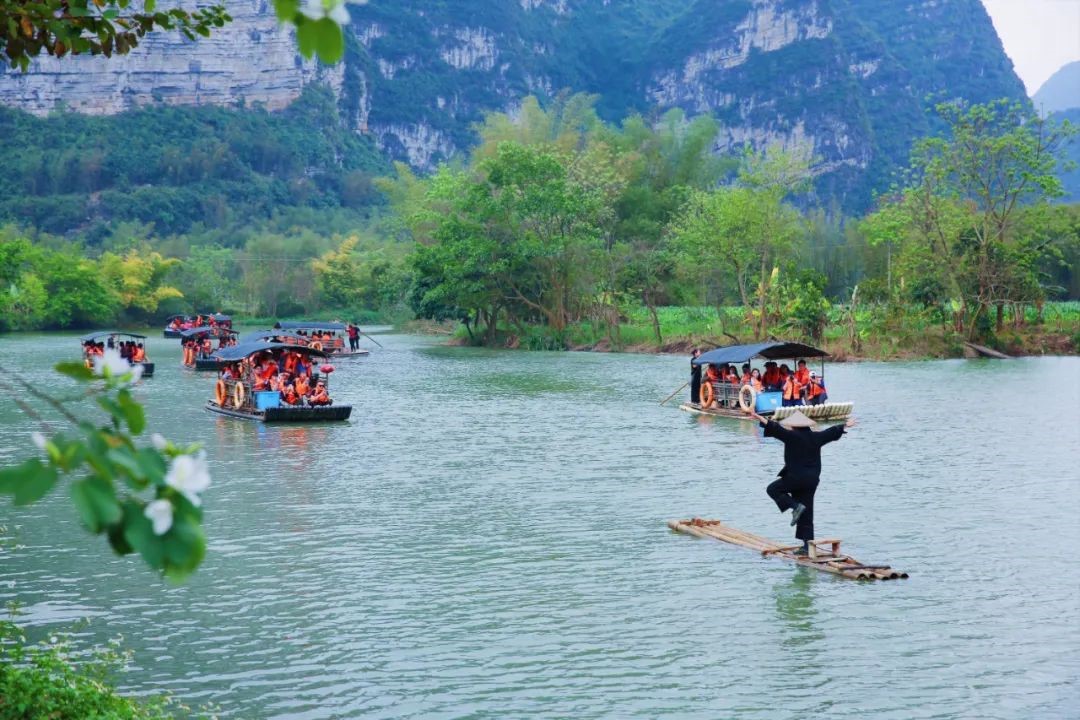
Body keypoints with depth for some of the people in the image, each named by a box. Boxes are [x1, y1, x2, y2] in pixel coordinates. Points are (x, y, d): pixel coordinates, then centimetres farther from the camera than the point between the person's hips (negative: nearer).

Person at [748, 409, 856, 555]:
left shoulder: (792, 436, -9)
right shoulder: (816, 437, 11)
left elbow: (776, 429, -18)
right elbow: (832, 432, 25)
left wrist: (760, 418, -21)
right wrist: (846, 426, 42)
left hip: (796, 476, -7)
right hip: (812, 479, 7)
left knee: (773, 489, 9)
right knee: (806, 515, 9)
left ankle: (796, 506, -10)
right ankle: (807, 545, 5)